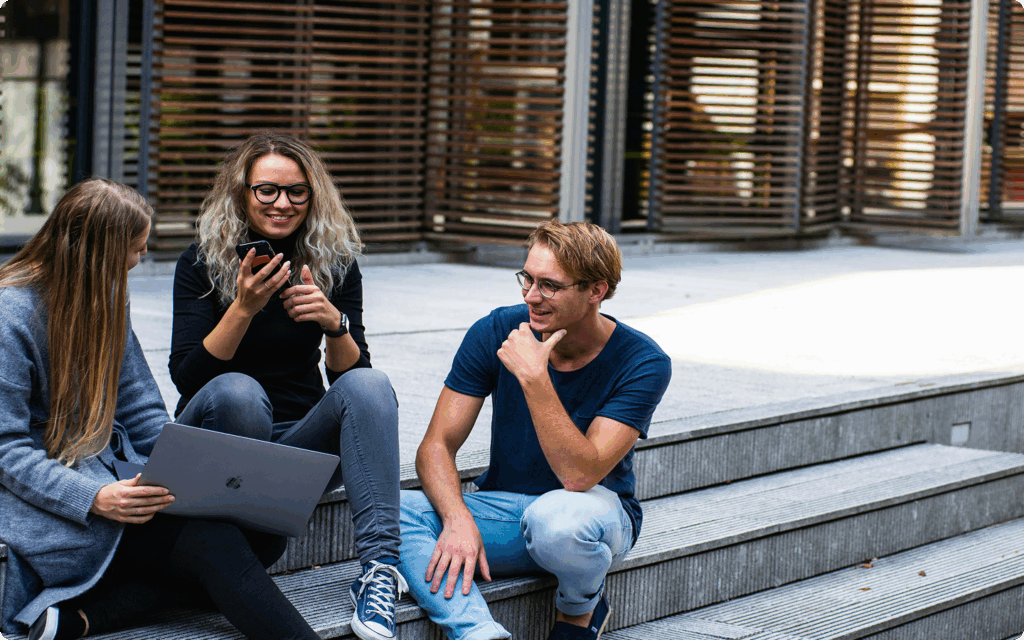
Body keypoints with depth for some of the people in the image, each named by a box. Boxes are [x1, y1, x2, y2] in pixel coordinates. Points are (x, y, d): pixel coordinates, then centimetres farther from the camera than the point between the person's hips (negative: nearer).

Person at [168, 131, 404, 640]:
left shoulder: (336, 264, 3)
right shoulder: (202, 264, -4)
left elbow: (350, 376, -1)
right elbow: (186, 377, -14)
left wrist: (335, 324, -22)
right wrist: (243, 308, -26)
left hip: (302, 441, 3)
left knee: (370, 385, -27)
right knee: (237, 391, -35)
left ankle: (379, 569, -39)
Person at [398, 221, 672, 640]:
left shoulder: (642, 364, -16)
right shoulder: (496, 332, -8)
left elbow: (579, 475, -26)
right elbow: (437, 445, -9)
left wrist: (533, 377, -32)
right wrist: (458, 519, -29)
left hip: (598, 508, -3)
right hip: (503, 508, 3)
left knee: (555, 517, -40)